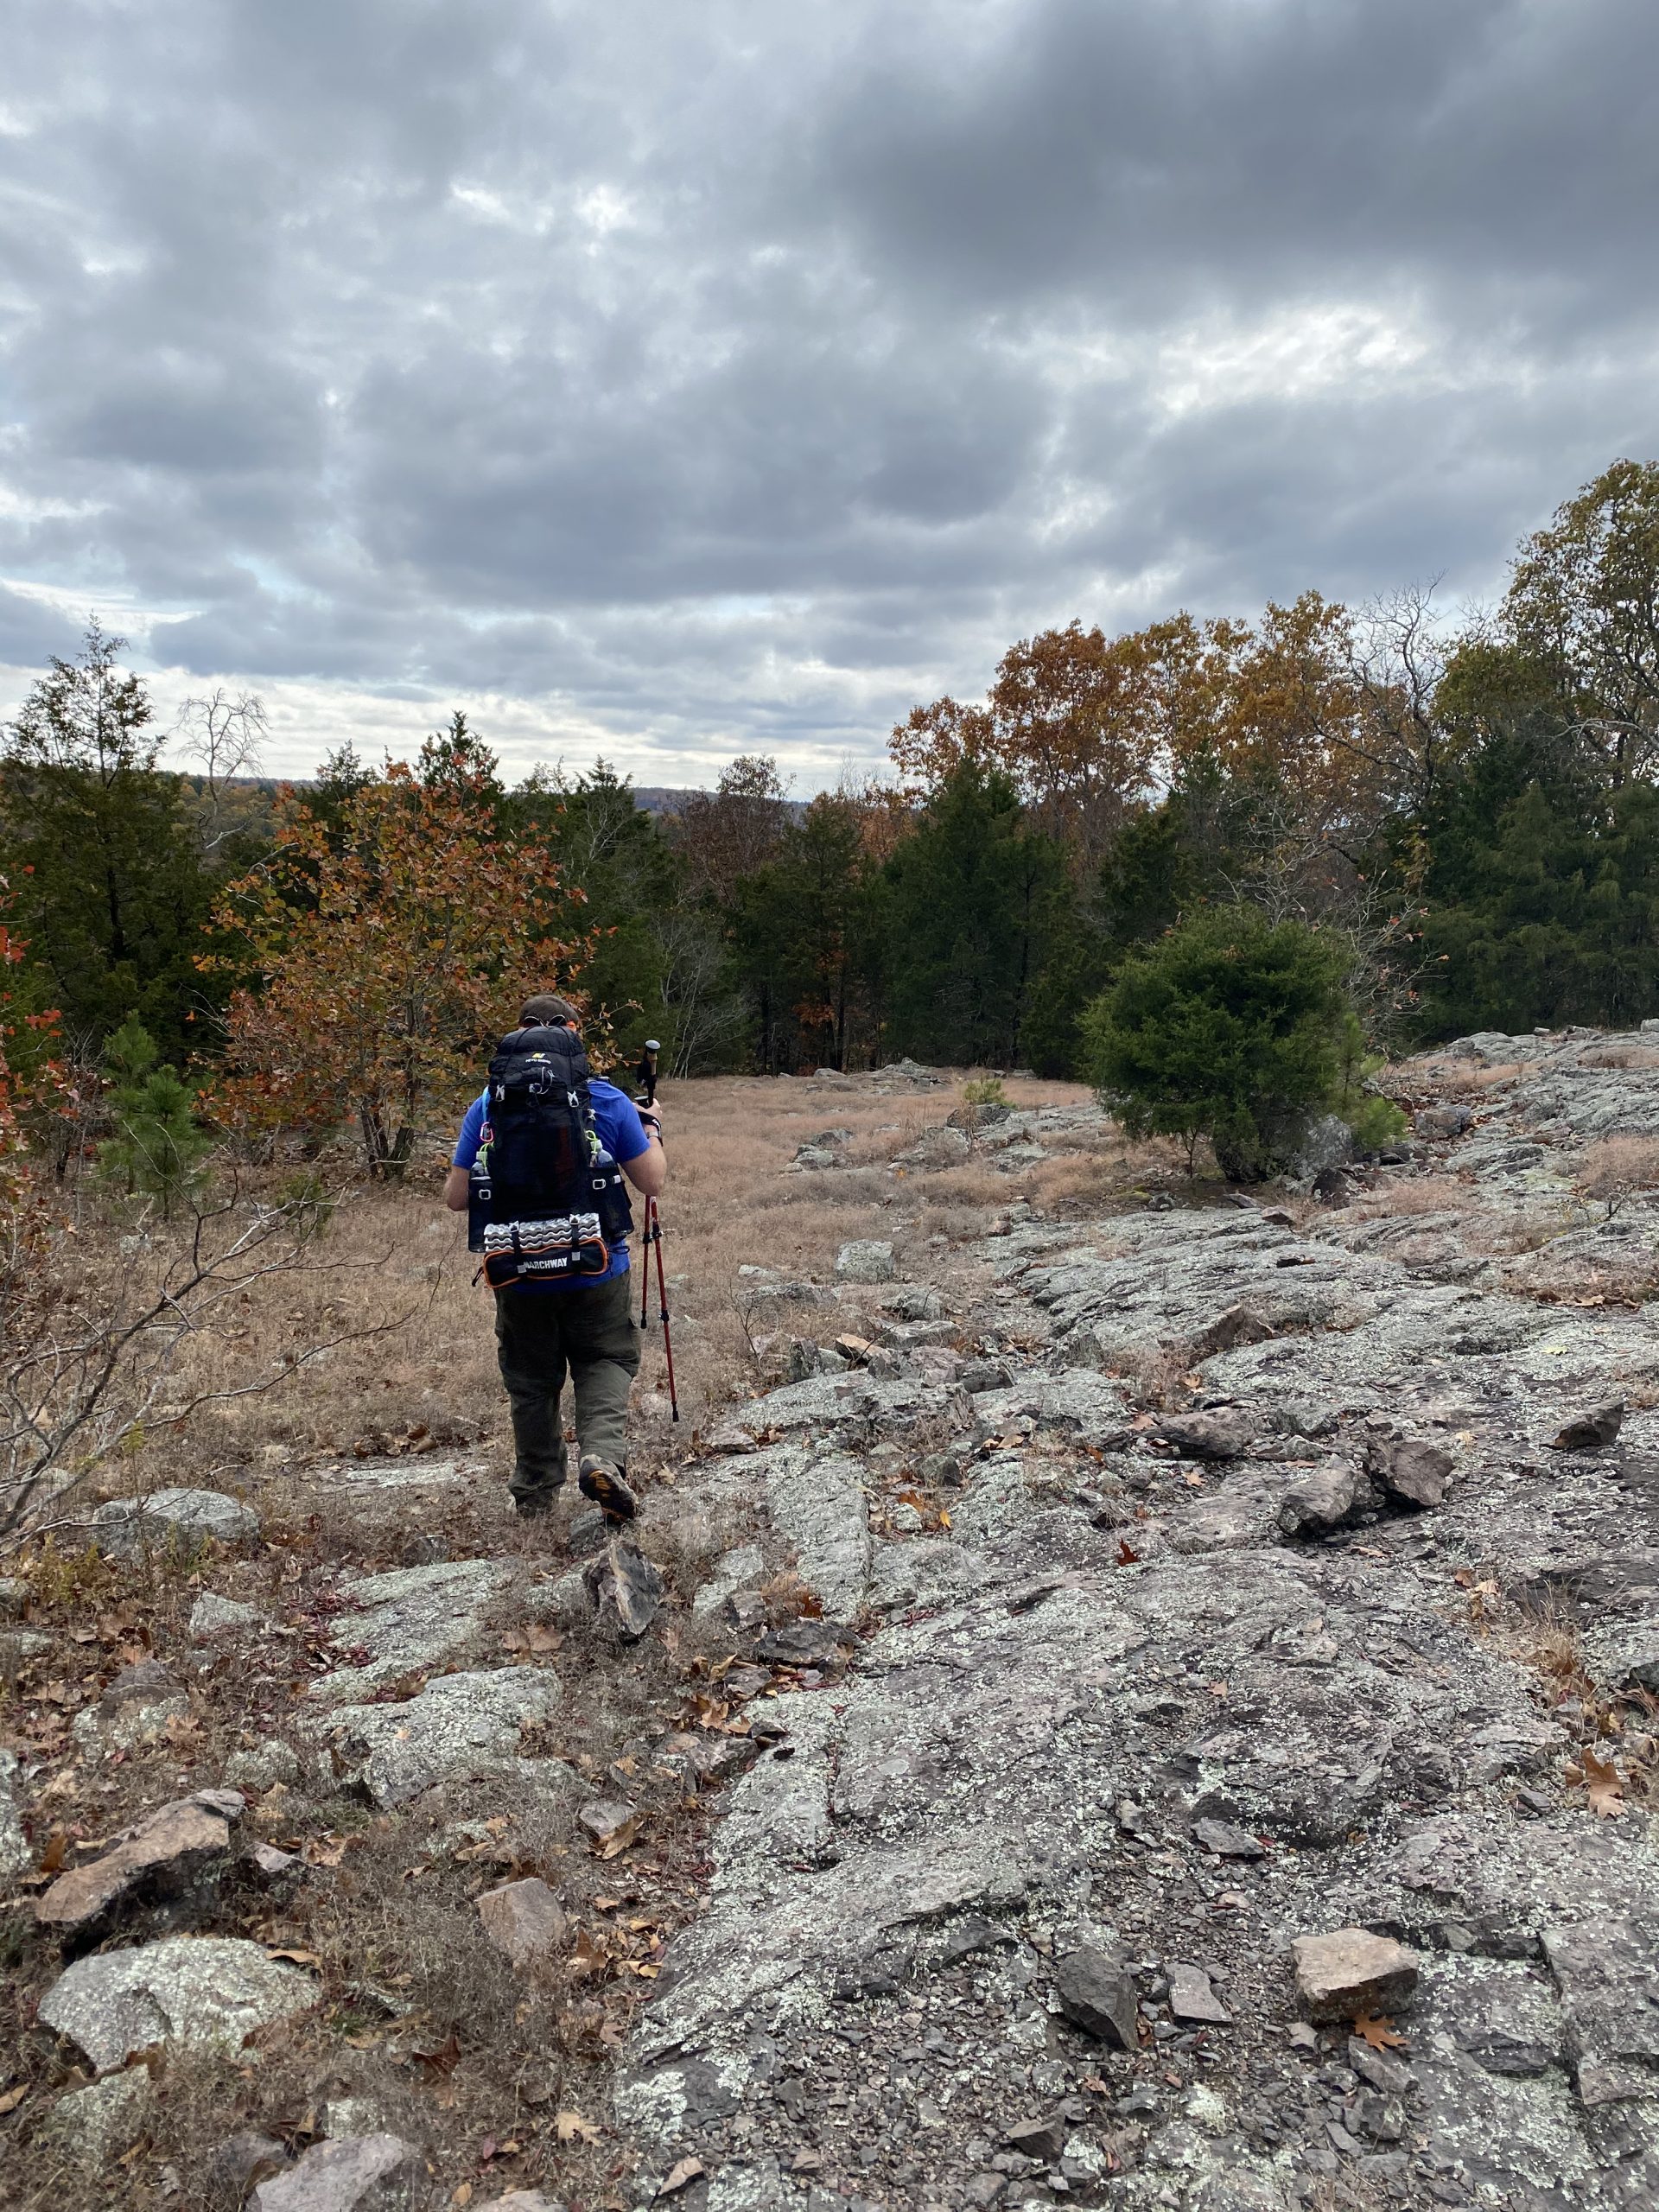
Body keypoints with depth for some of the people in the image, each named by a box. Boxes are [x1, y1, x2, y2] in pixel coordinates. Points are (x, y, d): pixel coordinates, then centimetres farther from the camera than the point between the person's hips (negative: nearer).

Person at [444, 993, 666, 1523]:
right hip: (597, 1271, -1)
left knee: (531, 1381, 18)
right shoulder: (609, 1101, -9)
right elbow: (652, 1184, -3)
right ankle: (601, 1455, -7)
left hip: (521, 1276, 1)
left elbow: (456, 1198, -4)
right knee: (606, 1362, 18)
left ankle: (535, 1494, 30)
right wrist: (652, 1129, 14)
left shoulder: (488, 1106, -7)